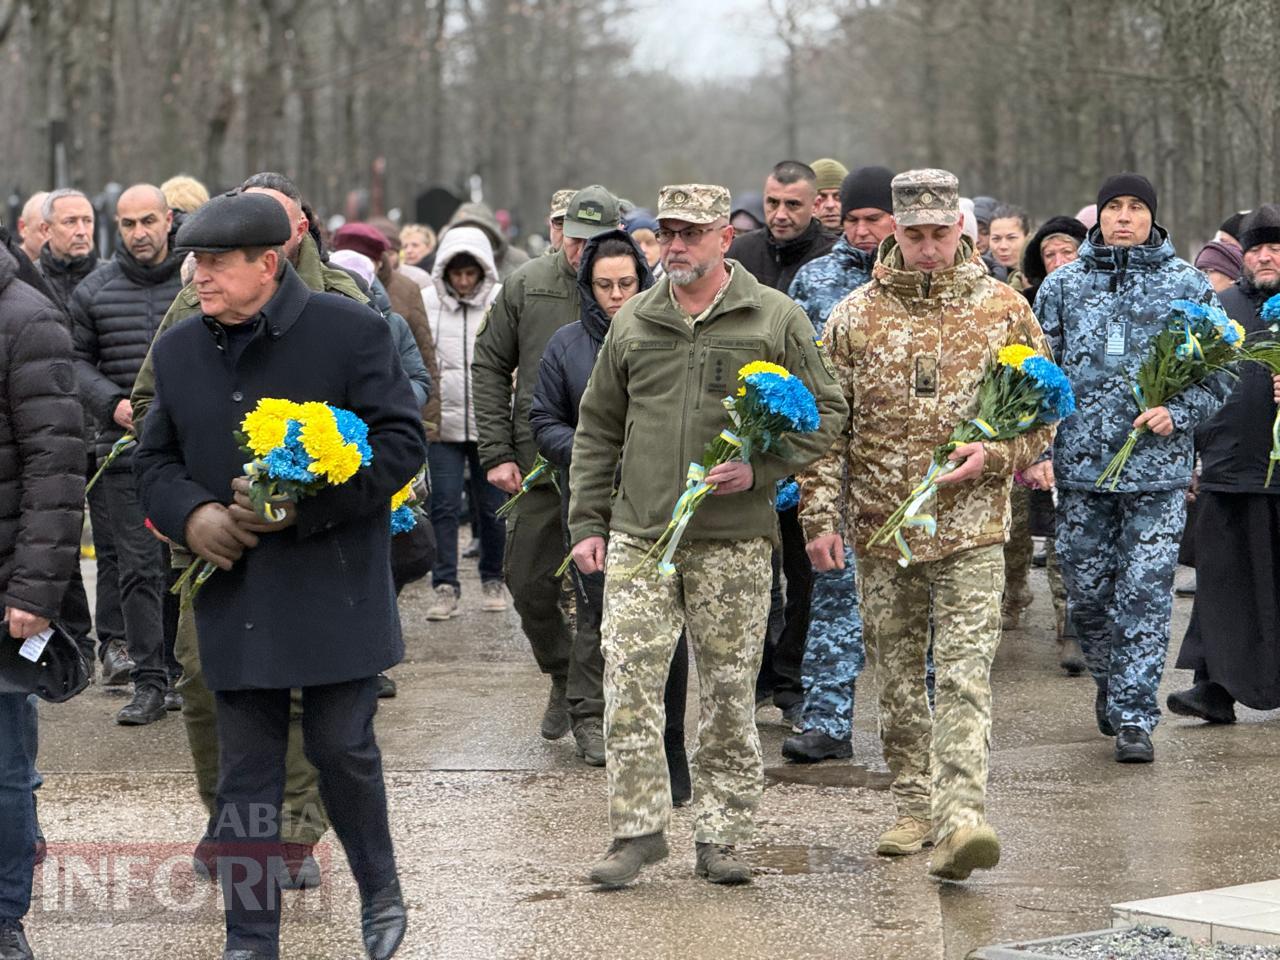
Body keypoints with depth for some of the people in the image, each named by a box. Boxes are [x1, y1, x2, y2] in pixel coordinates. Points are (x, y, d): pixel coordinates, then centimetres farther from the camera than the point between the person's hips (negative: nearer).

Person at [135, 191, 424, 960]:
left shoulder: (351, 332, -7)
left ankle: (381, 892, 28)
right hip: (234, 597, 4)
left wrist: (304, 501, -18)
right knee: (246, 772, 5)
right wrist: (190, 514, -7)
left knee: (343, 749, 3)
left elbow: (402, 442, -8)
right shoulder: (178, 351, 8)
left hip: (335, 592, -4)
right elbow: (155, 459, 16)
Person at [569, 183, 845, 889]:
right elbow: (598, 430, 17)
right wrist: (587, 523, 10)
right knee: (628, 682, -6)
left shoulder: (775, 320, 2)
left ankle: (721, 838, 12)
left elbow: (823, 414, 3)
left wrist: (759, 468, -11)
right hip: (638, 537, 2)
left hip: (734, 540, -2)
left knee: (729, 691, 3)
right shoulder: (632, 323, 11)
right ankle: (638, 828, 2)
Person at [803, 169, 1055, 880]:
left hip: (972, 525, -2)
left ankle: (961, 820, -23)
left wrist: (993, 455, -10)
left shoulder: (1004, 309, 3)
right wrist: (820, 514, -2)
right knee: (898, 675, 10)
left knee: (966, 673, -14)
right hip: (881, 525, 2)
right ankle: (917, 808, 23)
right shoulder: (857, 315, 4)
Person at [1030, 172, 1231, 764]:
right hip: (1080, 466, 2)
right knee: (1086, 591, 8)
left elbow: (1219, 373, 7)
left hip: (1159, 468, -2)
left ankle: (1134, 716, 0)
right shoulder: (1062, 286, 8)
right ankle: (1109, 681, 34)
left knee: (1145, 593, -6)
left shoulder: (1188, 286, 4)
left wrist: (1177, 413, -10)